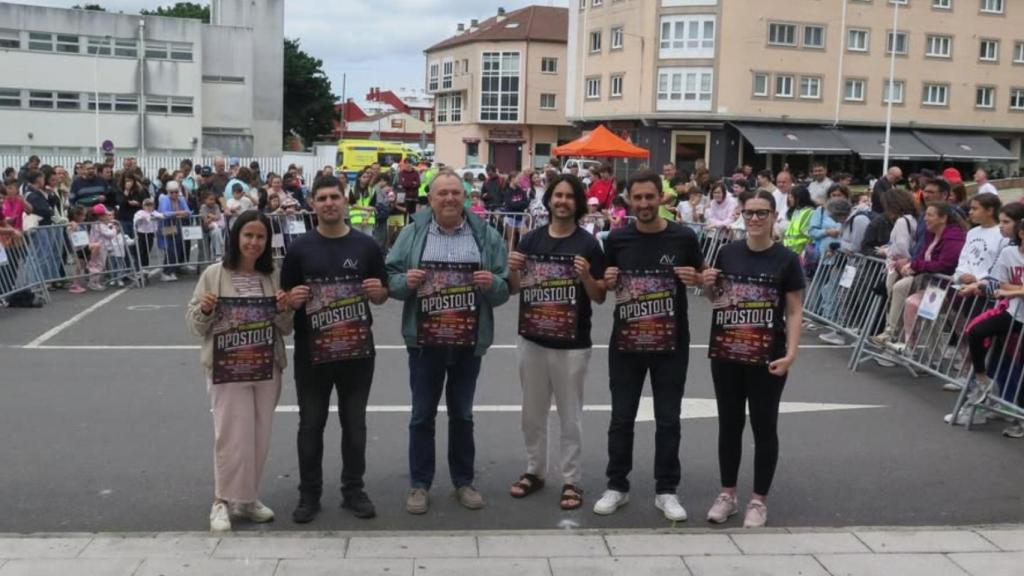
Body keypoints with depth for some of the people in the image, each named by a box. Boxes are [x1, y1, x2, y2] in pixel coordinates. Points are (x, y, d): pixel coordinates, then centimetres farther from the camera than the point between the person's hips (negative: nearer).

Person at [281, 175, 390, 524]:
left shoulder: (366, 246, 2)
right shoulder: (299, 247, 1)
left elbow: (382, 297, 7)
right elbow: (285, 297, 6)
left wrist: (377, 292, -15)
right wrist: (292, 299, -17)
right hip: (311, 349, 0)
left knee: (354, 423, 10)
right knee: (311, 423, 8)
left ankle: (353, 490, 23)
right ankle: (309, 494, 20)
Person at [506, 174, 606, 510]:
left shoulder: (588, 244, -4)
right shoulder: (532, 240, 5)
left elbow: (600, 298, -4)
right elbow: (514, 290, 9)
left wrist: (586, 276, -22)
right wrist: (512, 270, -11)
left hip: (572, 344, -3)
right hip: (532, 339, 4)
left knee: (570, 417, 6)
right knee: (533, 414, 15)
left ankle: (571, 480, 16)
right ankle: (535, 471, 30)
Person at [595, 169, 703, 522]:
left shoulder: (684, 237, -5)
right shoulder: (617, 239, 0)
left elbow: (704, 279, 7)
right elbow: (603, 290, 10)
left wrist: (694, 278, -15)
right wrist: (607, 282, -13)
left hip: (671, 341, -1)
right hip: (625, 340, 1)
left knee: (668, 420, 8)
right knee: (621, 418, 9)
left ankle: (666, 491, 20)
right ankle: (617, 486, 22)